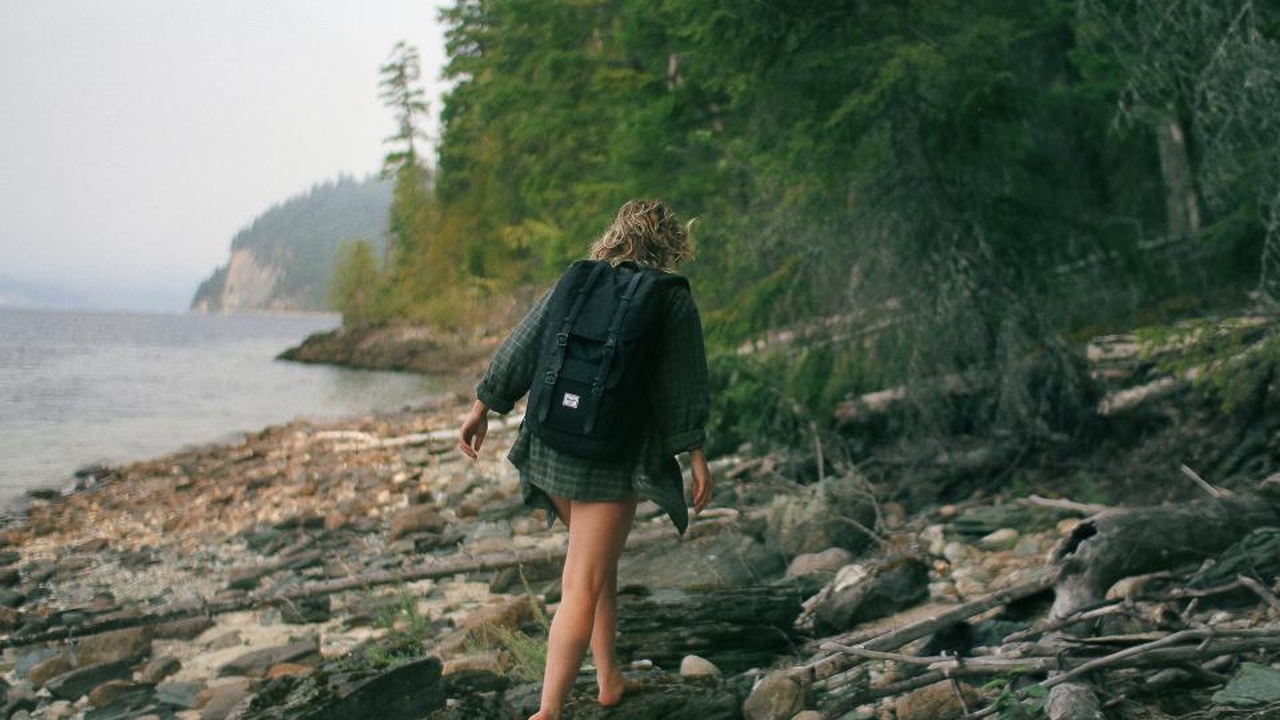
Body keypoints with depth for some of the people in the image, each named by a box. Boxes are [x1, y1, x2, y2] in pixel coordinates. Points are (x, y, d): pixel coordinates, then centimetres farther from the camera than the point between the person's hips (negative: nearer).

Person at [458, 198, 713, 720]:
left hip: (552, 444, 5)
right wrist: (695, 455, 1)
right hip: (613, 457, -5)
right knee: (584, 586, -3)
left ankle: (609, 678, 35)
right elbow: (684, 386, -4)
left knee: (597, 561, 24)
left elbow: (519, 348, 5)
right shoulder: (674, 300, -3)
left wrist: (482, 408, 11)